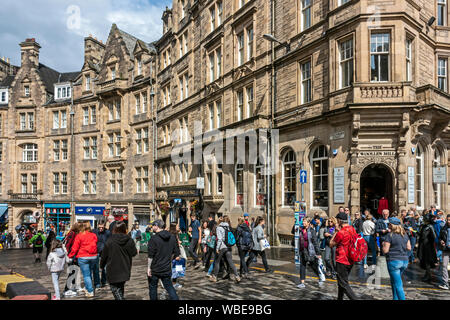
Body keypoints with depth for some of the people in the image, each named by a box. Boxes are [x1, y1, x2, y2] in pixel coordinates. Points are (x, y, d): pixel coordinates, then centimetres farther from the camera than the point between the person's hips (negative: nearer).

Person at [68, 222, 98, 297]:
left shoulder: (79, 236, -9)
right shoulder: (94, 235, 2)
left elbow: (75, 248, -6)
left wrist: (70, 256, 7)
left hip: (83, 258, -4)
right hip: (94, 257, 4)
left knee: (86, 275, 2)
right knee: (89, 273, 19)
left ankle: (90, 292, 2)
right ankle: (86, 288, 33)